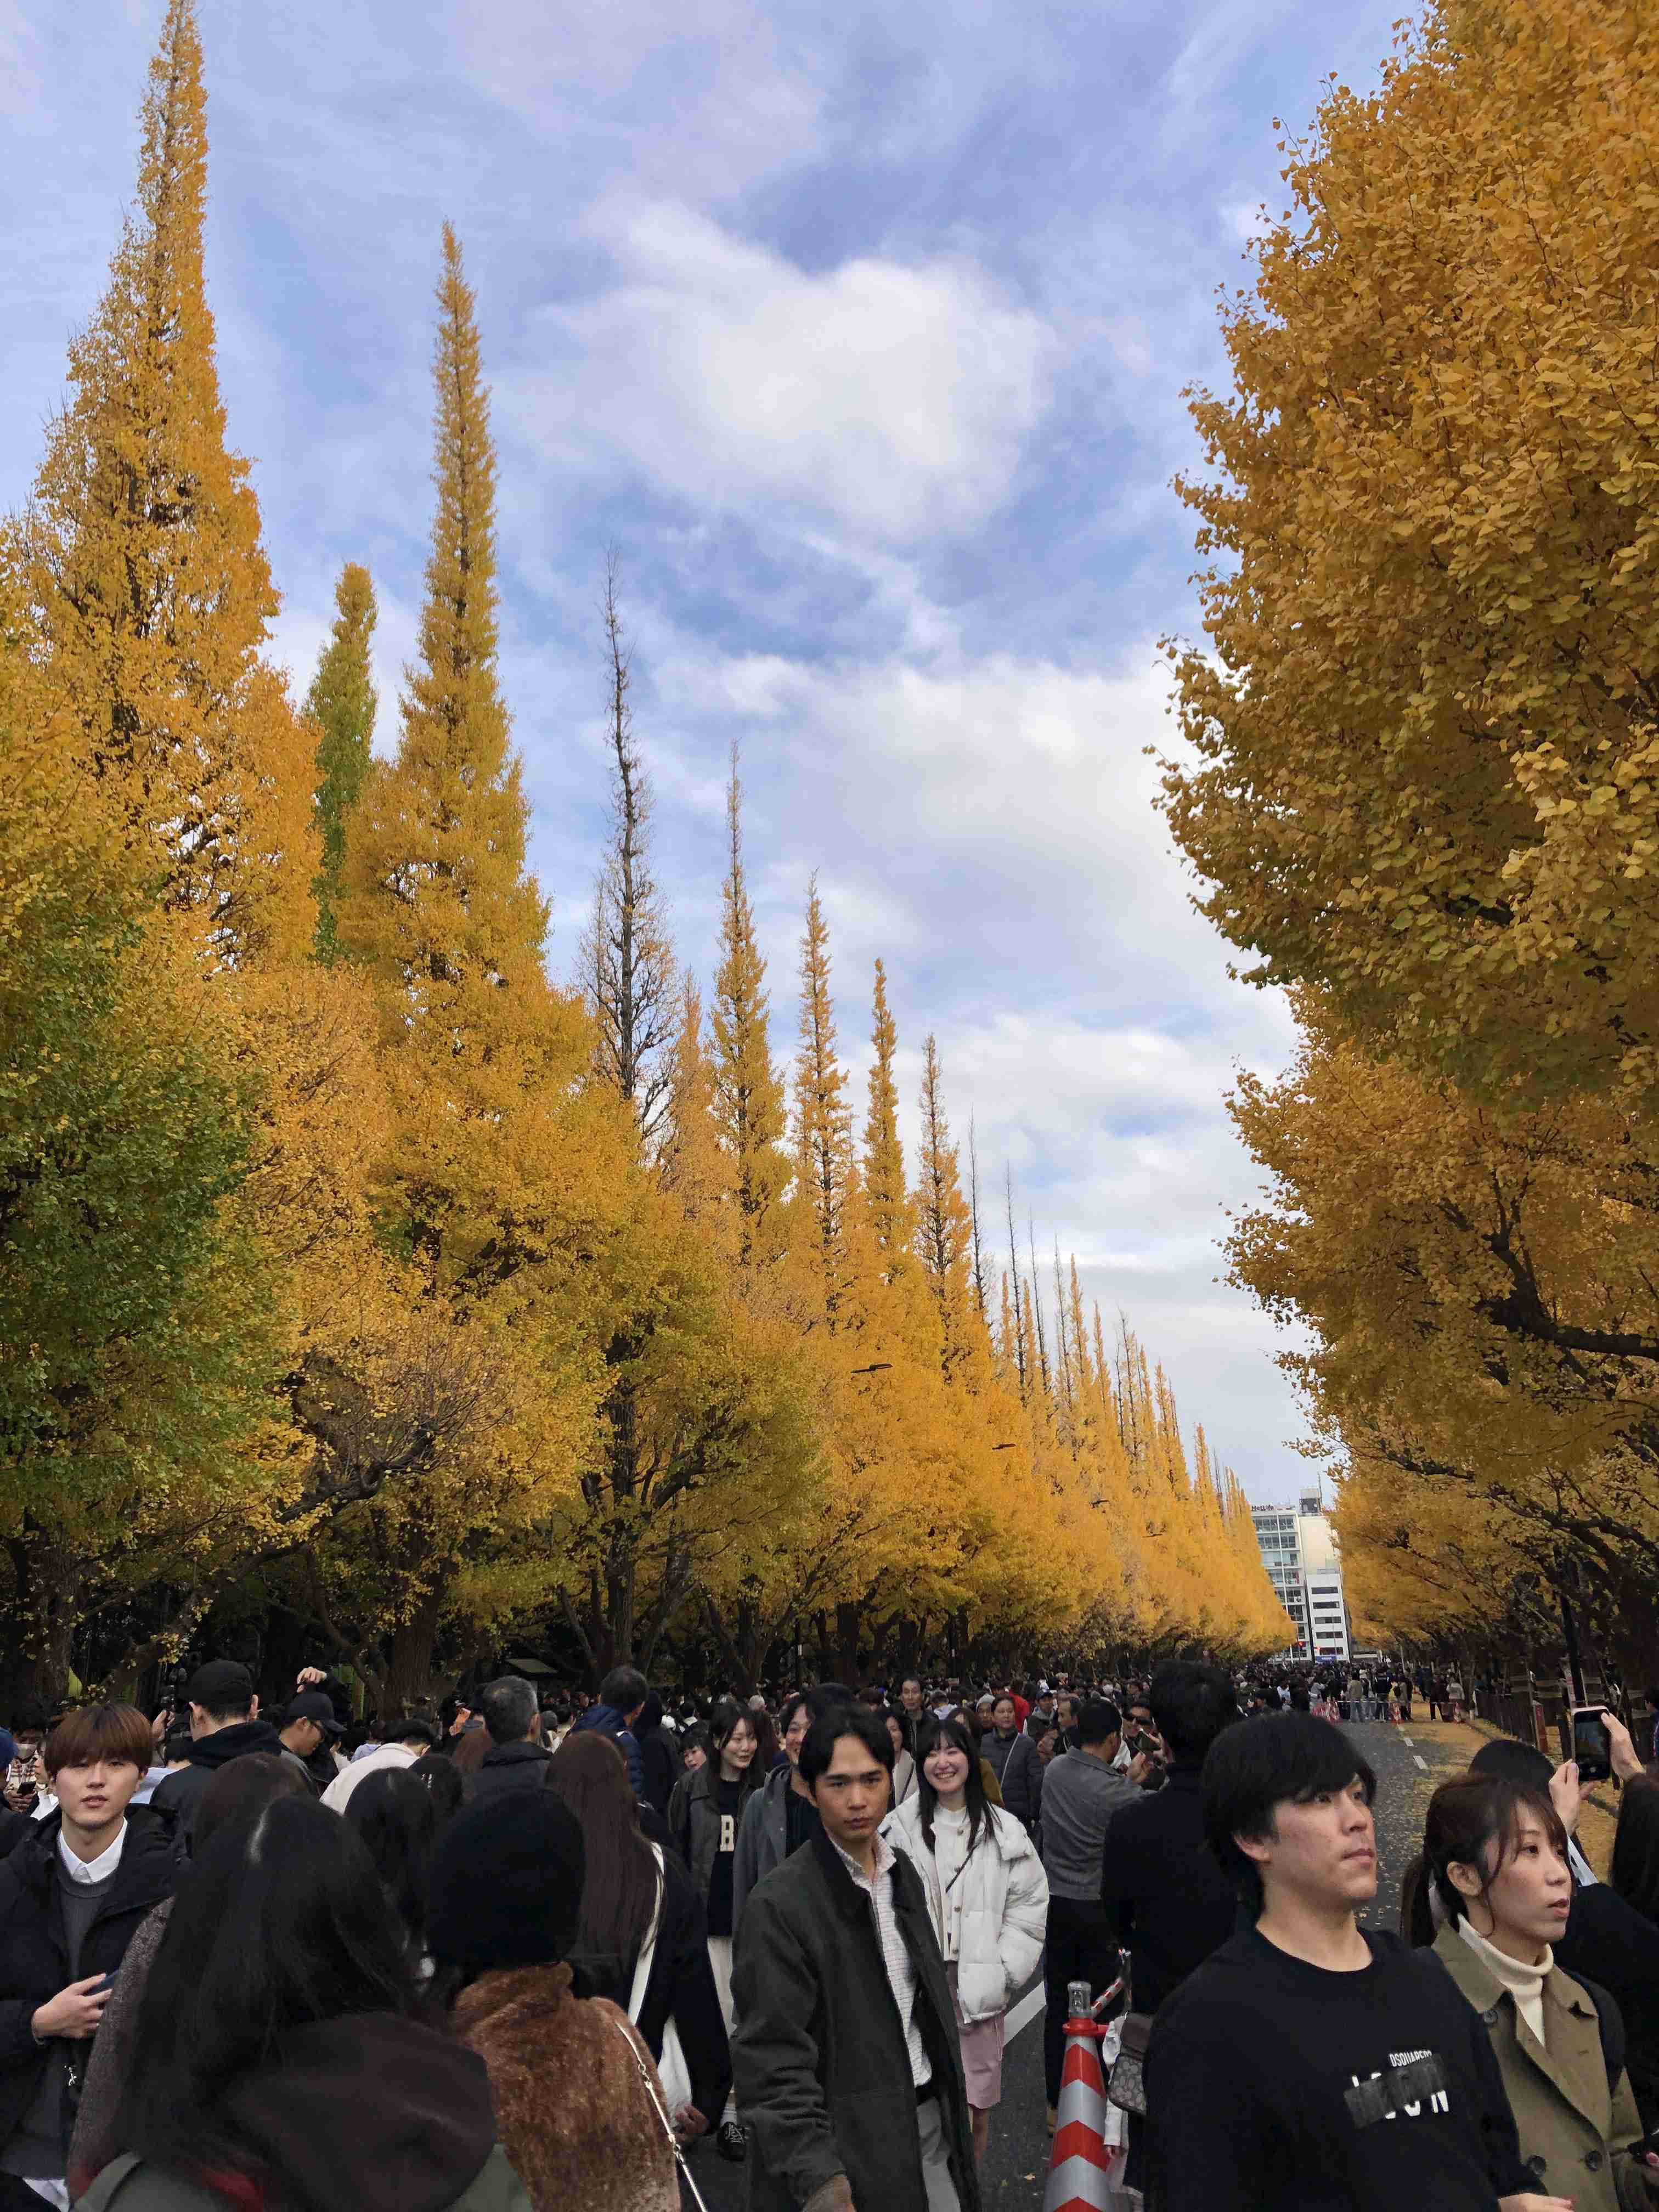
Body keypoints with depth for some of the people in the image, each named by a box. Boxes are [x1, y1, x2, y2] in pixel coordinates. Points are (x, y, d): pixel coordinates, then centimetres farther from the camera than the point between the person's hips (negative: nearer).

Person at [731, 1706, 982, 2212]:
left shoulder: (902, 1873, 5)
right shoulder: (779, 1904, -18)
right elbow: (772, 2056, -18)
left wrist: (953, 2102, 14)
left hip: (929, 2128, 6)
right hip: (846, 2148, -6)